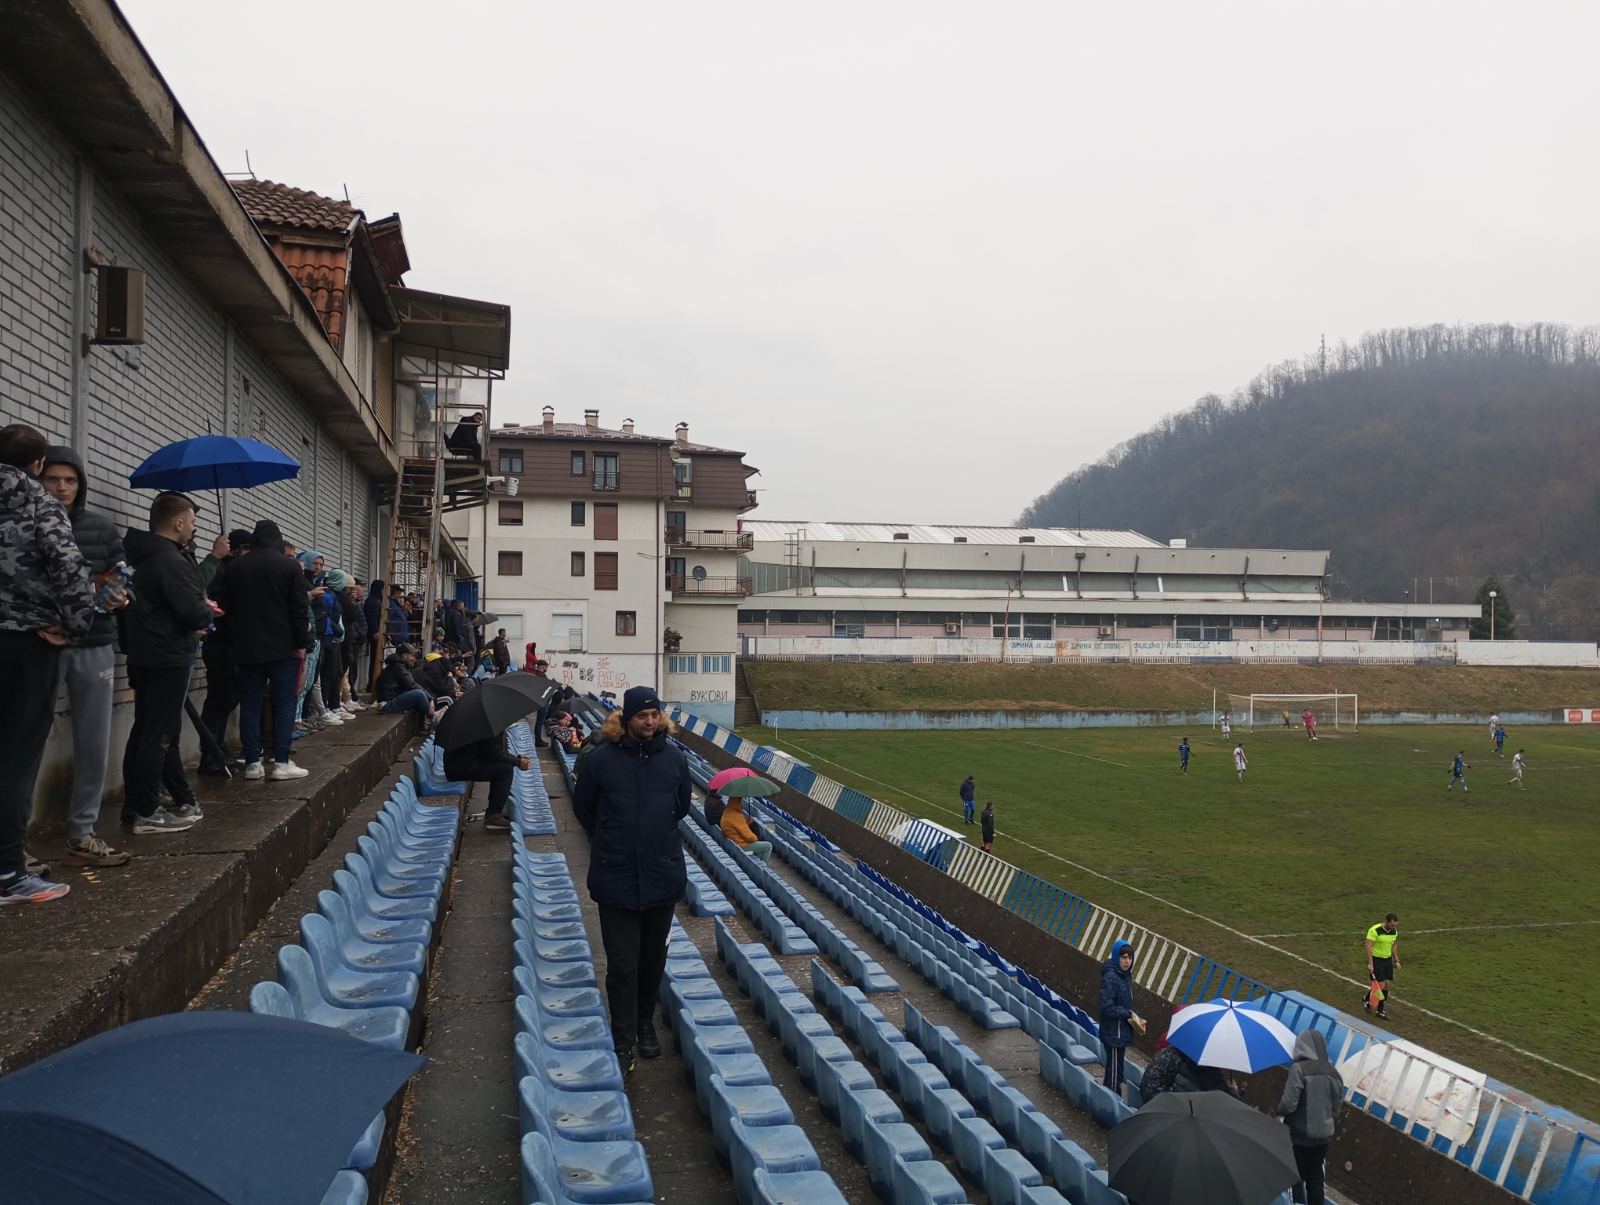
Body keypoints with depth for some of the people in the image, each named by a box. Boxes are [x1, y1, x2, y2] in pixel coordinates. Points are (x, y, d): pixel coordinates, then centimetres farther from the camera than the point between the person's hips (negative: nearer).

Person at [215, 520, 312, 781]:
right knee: (284, 704, 0)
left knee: (250, 704, 6)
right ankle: (281, 762, -3)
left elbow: (224, 607, 12)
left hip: (246, 648, 4)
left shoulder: (234, 568, 8)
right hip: (283, 647, -3)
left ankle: (252, 763, 5)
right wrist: (302, 644, -3)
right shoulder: (289, 566, -4)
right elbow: (300, 609, -8)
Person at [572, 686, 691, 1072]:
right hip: (616, 879, -3)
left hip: (663, 876, 3)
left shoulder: (673, 757, -2)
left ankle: (646, 1024, 36)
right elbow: (583, 807, 5)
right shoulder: (601, 758, -11)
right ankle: (623, 1042, 14)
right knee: (622, 964, 2)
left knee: (653, 958, 17)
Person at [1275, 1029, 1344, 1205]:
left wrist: (1277, 1112, 1)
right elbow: (1338, 1105, 8)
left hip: (1300, 1133, -6)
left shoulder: (1299, 1068, -19)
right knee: (1315, 1178, 17)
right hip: (1324, 1134, 6)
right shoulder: (1333, 1072, 1)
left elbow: (1288, 1104, -19)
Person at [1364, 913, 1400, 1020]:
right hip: (1376, 960, -7)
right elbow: (1368, 947, -20)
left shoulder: (1394, 931, 3)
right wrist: (1370, 963, -23)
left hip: (1388, 960, 7)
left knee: (1388, 985, 5)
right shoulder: (1375, 930, -19)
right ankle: (1366, 999, 18)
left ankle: (1381, 1010, 16)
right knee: (1380, 985, -9)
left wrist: (1396, 961, 14)